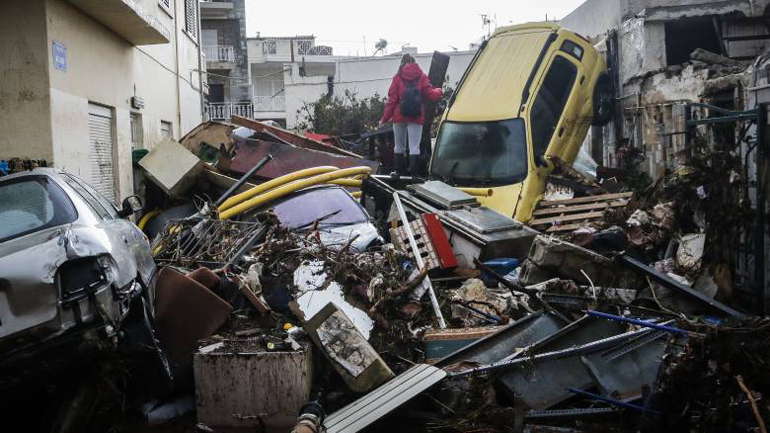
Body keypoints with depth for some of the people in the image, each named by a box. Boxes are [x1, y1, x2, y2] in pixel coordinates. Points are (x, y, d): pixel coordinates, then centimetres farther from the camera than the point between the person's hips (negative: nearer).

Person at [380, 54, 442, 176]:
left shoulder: (398, 77, 1)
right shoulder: (422, 76, 2)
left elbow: (392, 99, -1)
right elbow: (431, 95, 0)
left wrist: (385, 118, 4)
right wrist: (439, 91, 23)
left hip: (399, 117, 1)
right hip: (416, 118, 0)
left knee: (399, 147, 13)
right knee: (414, 148, 1)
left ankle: (399, 174, 19)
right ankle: (414, 175, -4)